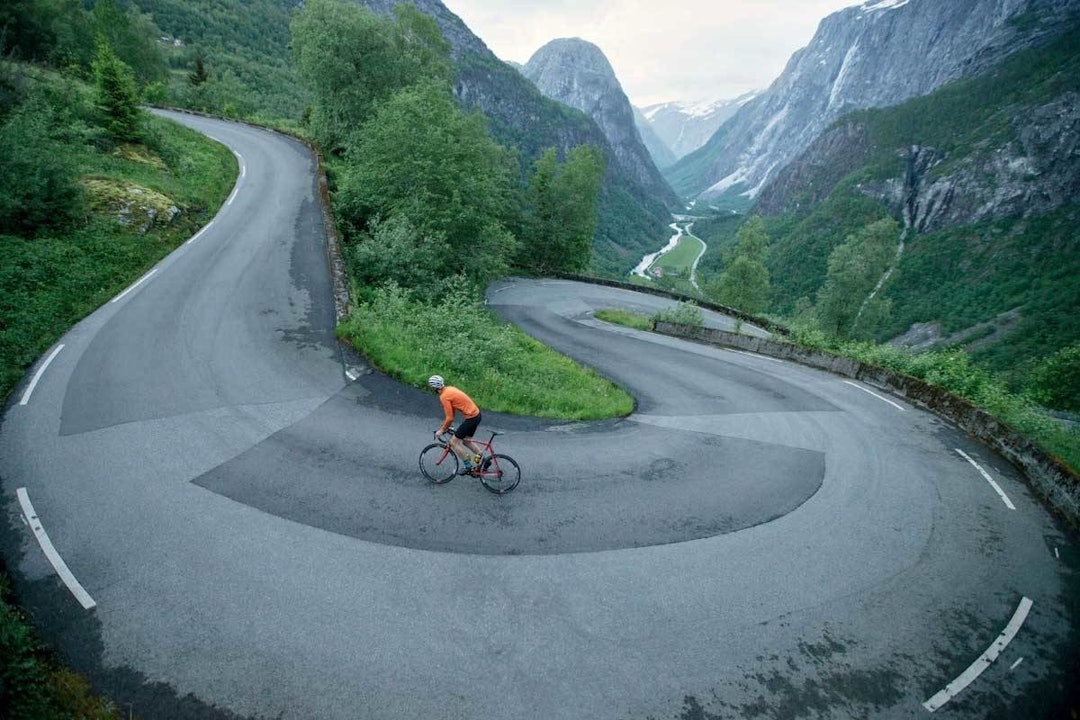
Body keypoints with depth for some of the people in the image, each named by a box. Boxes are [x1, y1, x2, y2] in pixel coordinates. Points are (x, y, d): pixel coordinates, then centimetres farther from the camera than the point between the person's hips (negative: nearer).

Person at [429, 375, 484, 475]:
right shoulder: (449, 389, 11)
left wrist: (442, 430, -3)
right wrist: (444, 425, 24)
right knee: (466, 441, 24)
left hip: (471, 417, -10)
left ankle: (468, 466, 8)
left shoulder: (444, 396, -17)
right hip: (476, 414, 10)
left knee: (453, 442, 2)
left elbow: (450, 418, -16)